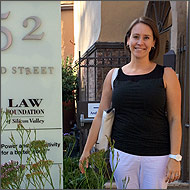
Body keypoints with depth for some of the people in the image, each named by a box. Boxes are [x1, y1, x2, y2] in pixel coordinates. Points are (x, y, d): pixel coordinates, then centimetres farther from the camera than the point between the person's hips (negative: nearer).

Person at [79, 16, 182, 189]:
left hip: (157, 156, -1)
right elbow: (101, 117, 9)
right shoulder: (114, 75, 6)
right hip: (122, 154, 2)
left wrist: (175, 158, -8)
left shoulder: (166, 75, 1)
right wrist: (87, 150, 9)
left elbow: (175, 120, -1)